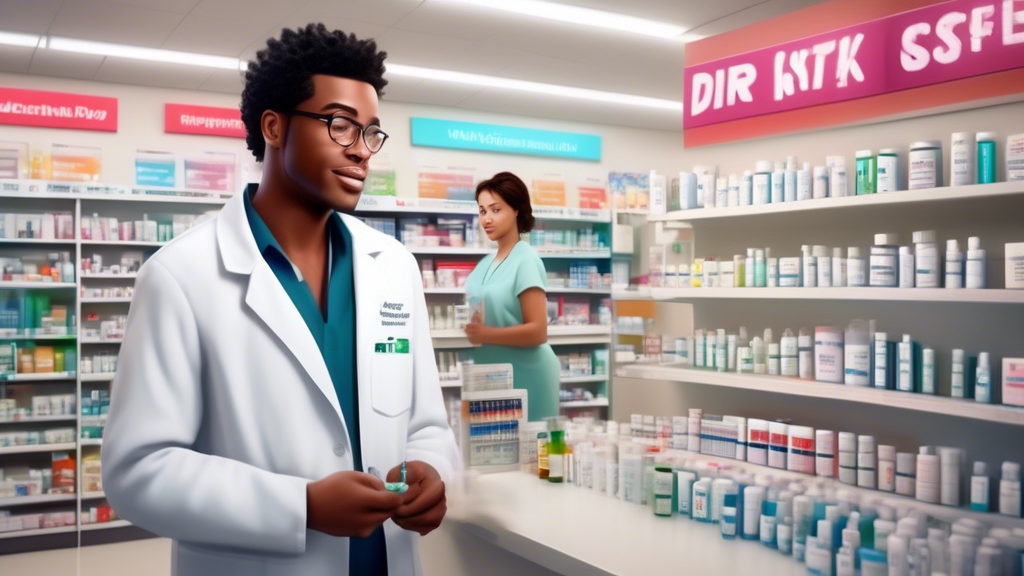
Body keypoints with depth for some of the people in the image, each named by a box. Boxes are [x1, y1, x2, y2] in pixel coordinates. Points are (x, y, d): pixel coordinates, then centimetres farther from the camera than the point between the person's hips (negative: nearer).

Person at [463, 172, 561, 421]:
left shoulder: (526, 260, -13)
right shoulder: (486, 263, 10)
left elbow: (537, 331, -18)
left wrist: (486, 334, -25)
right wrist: (468, 328, -2)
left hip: (525, 377, -7)